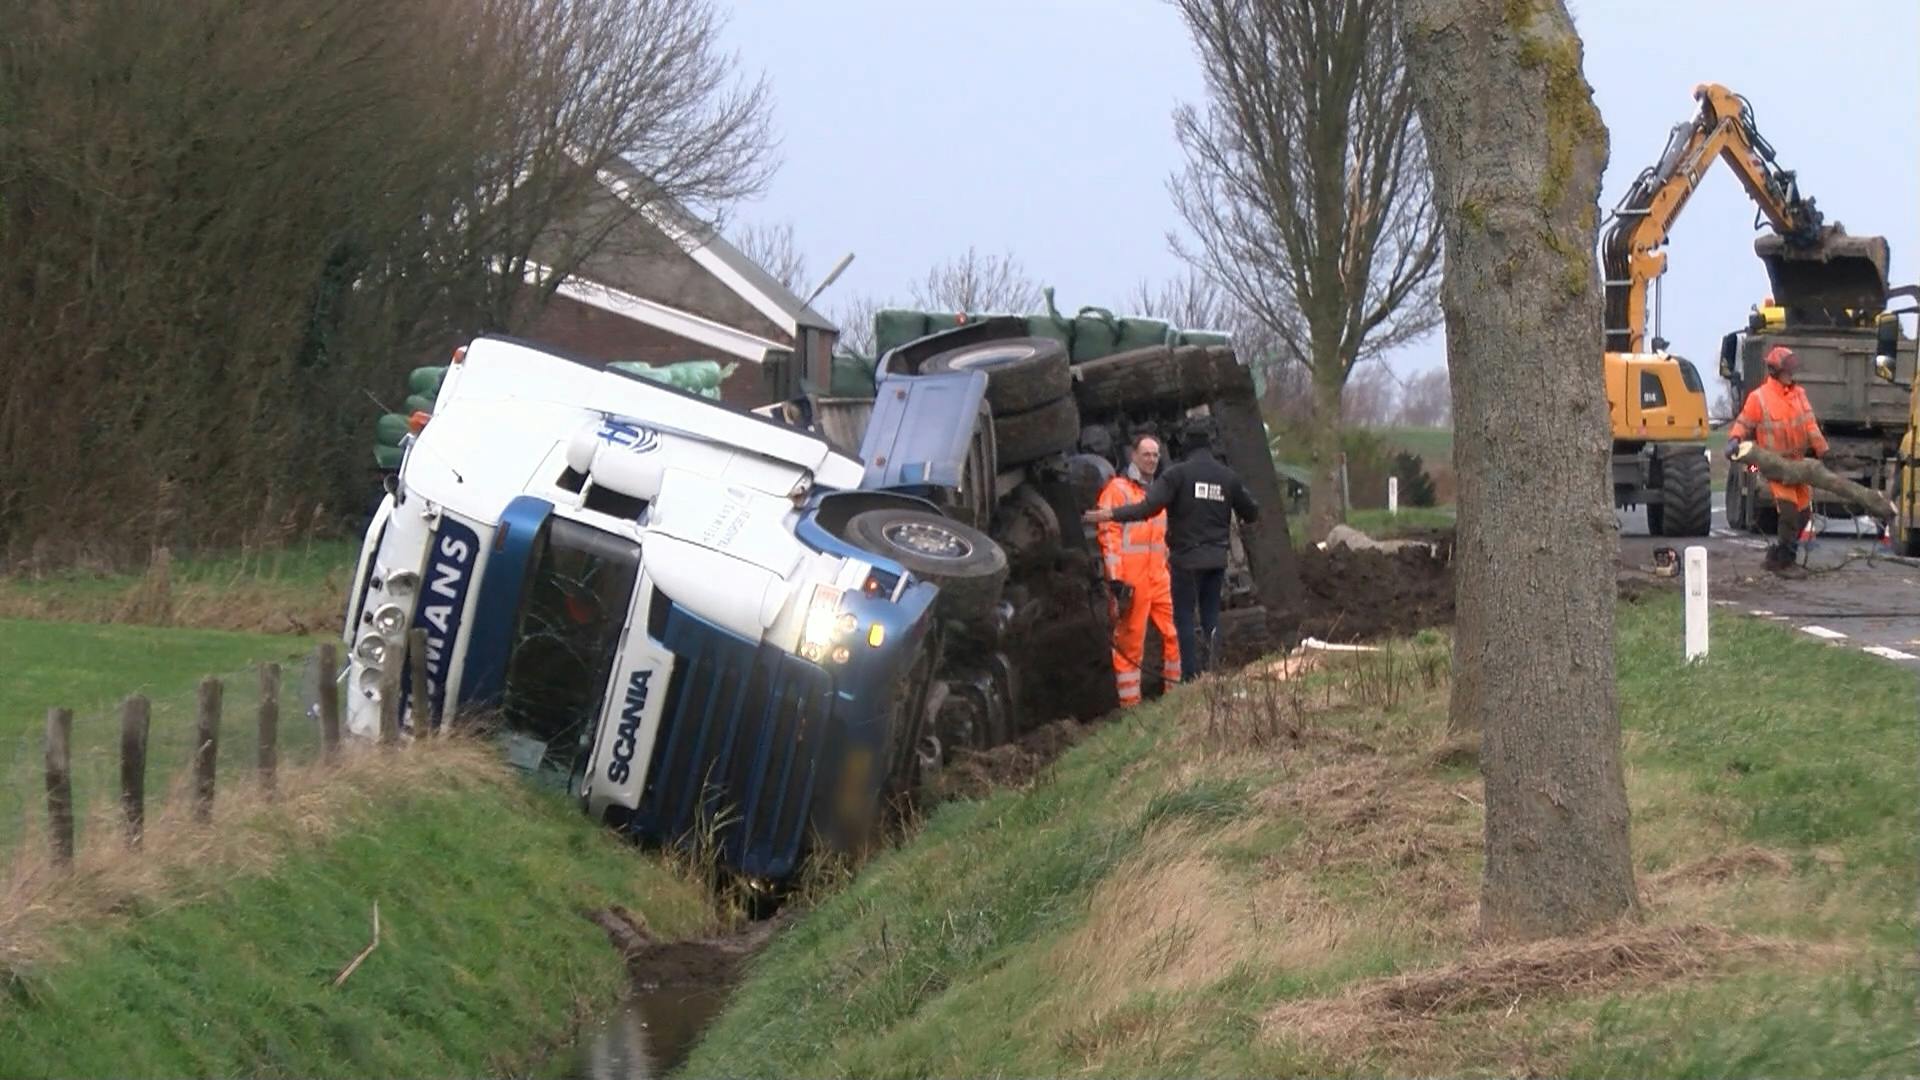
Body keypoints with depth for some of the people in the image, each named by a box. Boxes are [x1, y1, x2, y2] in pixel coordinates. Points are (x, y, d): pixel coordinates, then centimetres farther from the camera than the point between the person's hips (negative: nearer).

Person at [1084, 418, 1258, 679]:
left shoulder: (1177, 473, -10)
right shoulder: (1228, 476, 7)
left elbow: (1149, 506, -20)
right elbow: (1251, 513, 15)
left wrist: (1111, 514, -17)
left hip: (1187, 559, -4)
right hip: (1217, 559, 4)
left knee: (1185, 617, 0)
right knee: (1211, 616, 13)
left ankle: (1192, 677, -6)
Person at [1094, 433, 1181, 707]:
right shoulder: (1117, 489, -3)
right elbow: (1109, 536, -10)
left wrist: (1168, 571, 23)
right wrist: (1116, 581, -16)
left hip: (1159, 579, 7)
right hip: (1132, 581, -7)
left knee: (1173, 634, 2)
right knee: (1130, 642, -3)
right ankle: (1130, 703, 0)